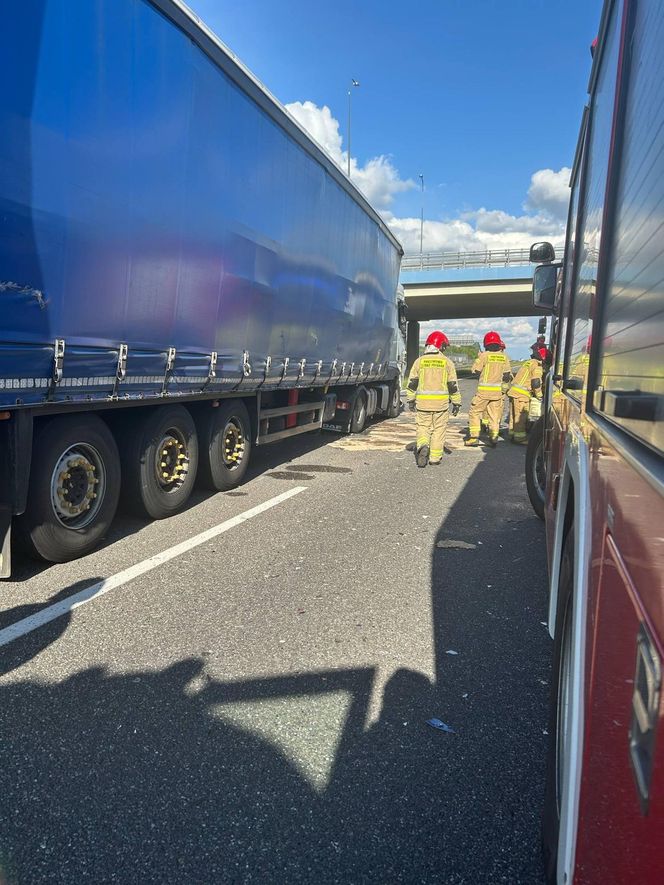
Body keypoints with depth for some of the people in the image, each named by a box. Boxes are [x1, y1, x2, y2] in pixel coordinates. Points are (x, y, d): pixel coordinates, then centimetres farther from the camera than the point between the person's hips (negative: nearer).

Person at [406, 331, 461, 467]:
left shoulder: (419, 361, 4)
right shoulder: (447, 362, 0)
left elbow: (412, 383, 4)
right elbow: (453, 385, 1)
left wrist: (411, 400, 11)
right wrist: (456, 403, 7)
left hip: (423, 401, 1)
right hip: (441, 402, -1)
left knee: (423, 427, 9)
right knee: (439, 429, 9)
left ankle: (422, 446, -18)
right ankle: (435, 457, 13)